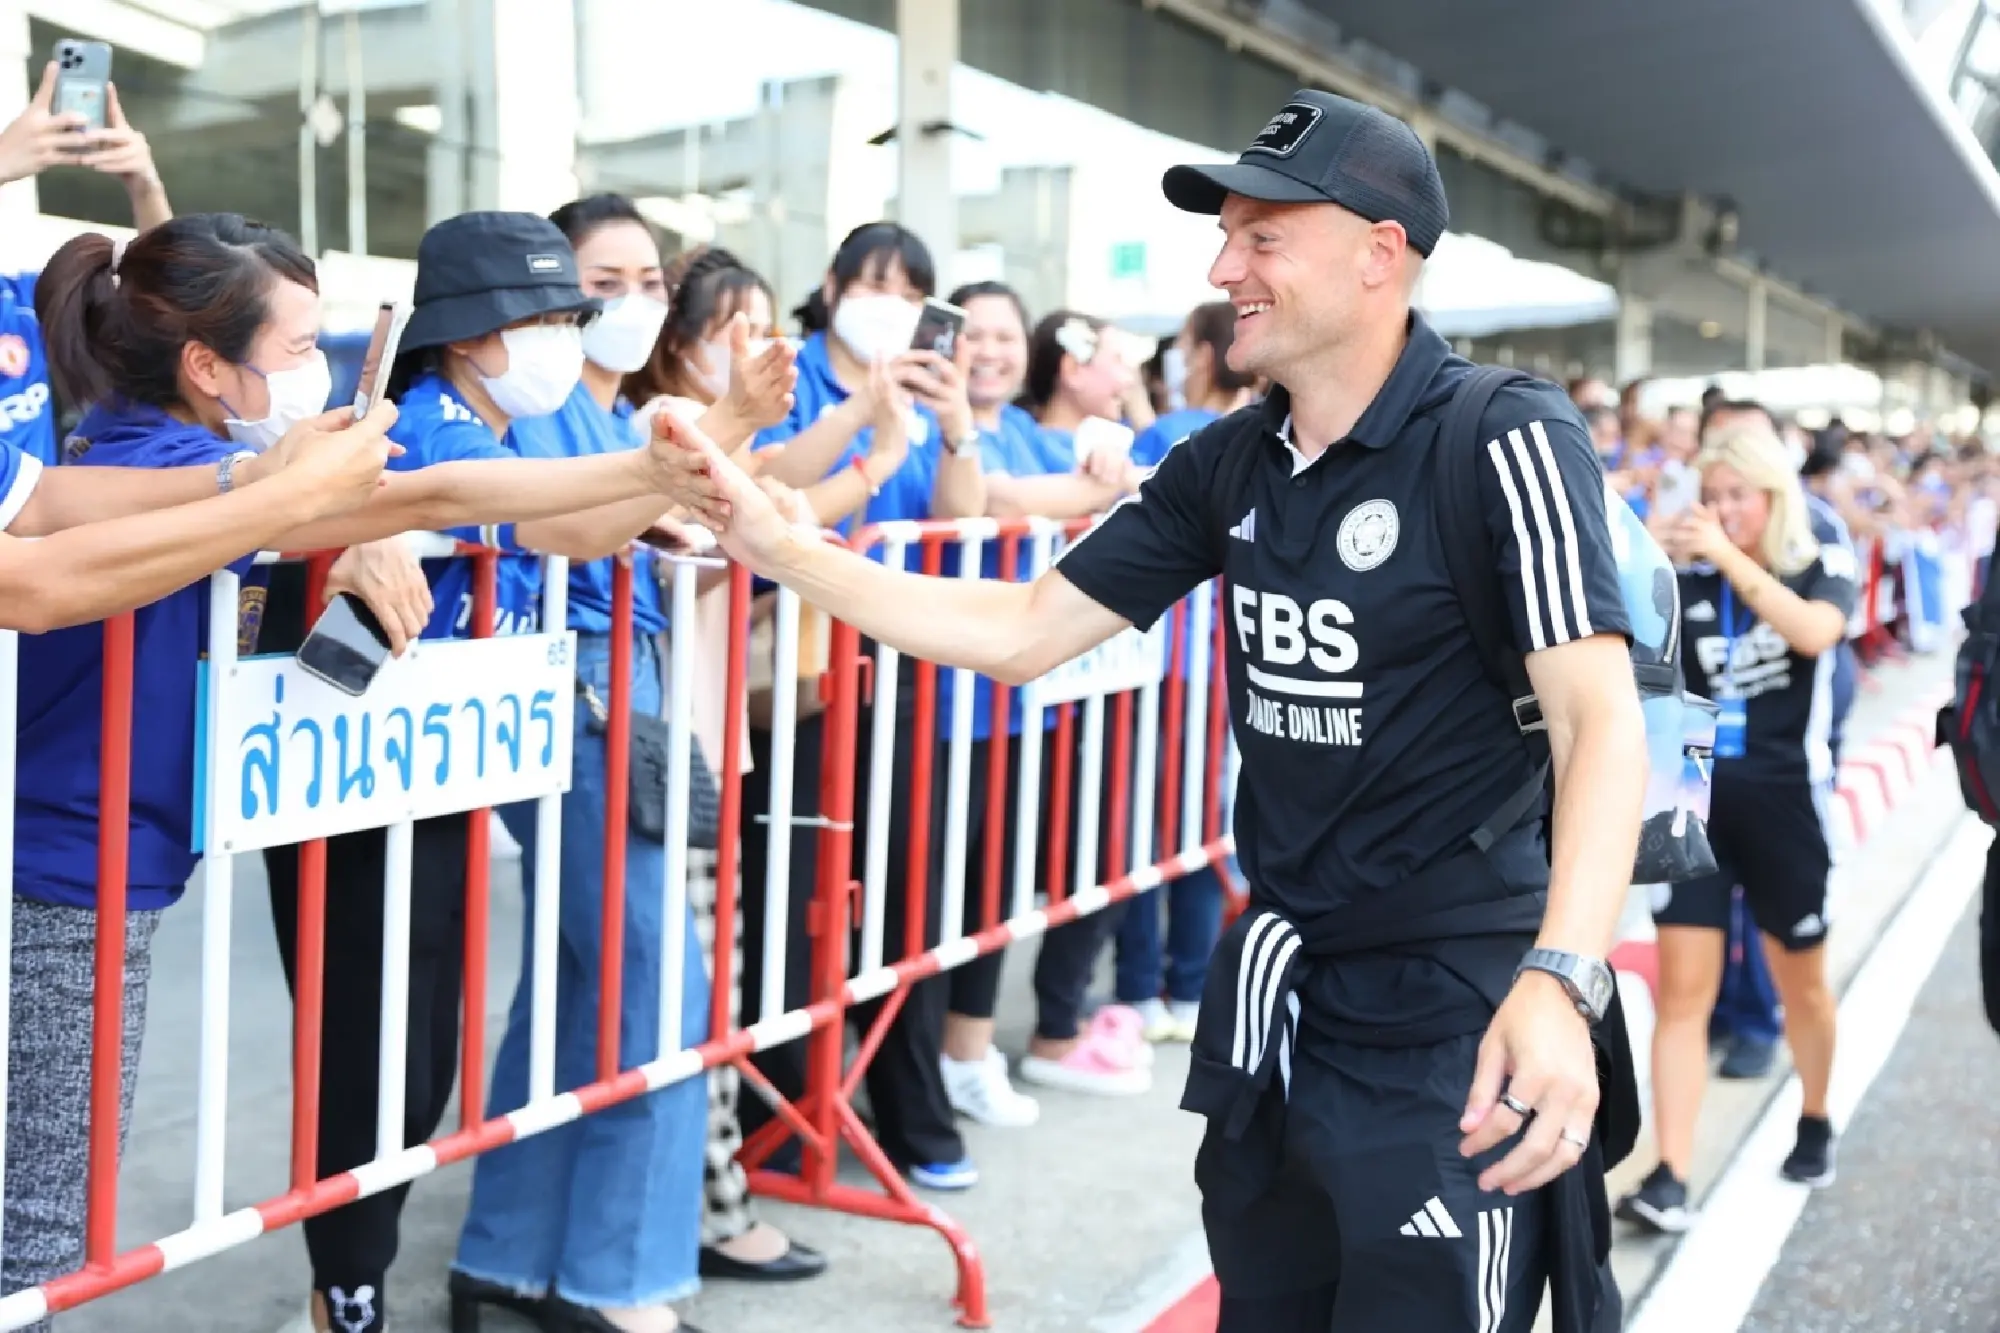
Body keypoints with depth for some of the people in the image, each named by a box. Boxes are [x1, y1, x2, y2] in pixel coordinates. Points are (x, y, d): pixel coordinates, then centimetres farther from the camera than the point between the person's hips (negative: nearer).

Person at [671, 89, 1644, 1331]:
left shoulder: (1503, 442, -16)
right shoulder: (1229, 466, 4)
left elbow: (1600, 715, -25)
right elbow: (1022, 631, 6)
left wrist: (1560, 981, -40)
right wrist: (782, 548, -1)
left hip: (1456, 1007, -6)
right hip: (1282, 995, 7)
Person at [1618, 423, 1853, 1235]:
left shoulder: (1825, 570, -3)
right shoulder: (1683, 582, 0)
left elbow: (1814, 632, -25)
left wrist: (1730, 556, -31)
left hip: (1785, 801, -1)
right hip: (1696, 801, 1)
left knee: (1801, 986, 16)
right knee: (1681, 991, -7)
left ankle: (1815, 1123, 42)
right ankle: (1670, 1177, -8)